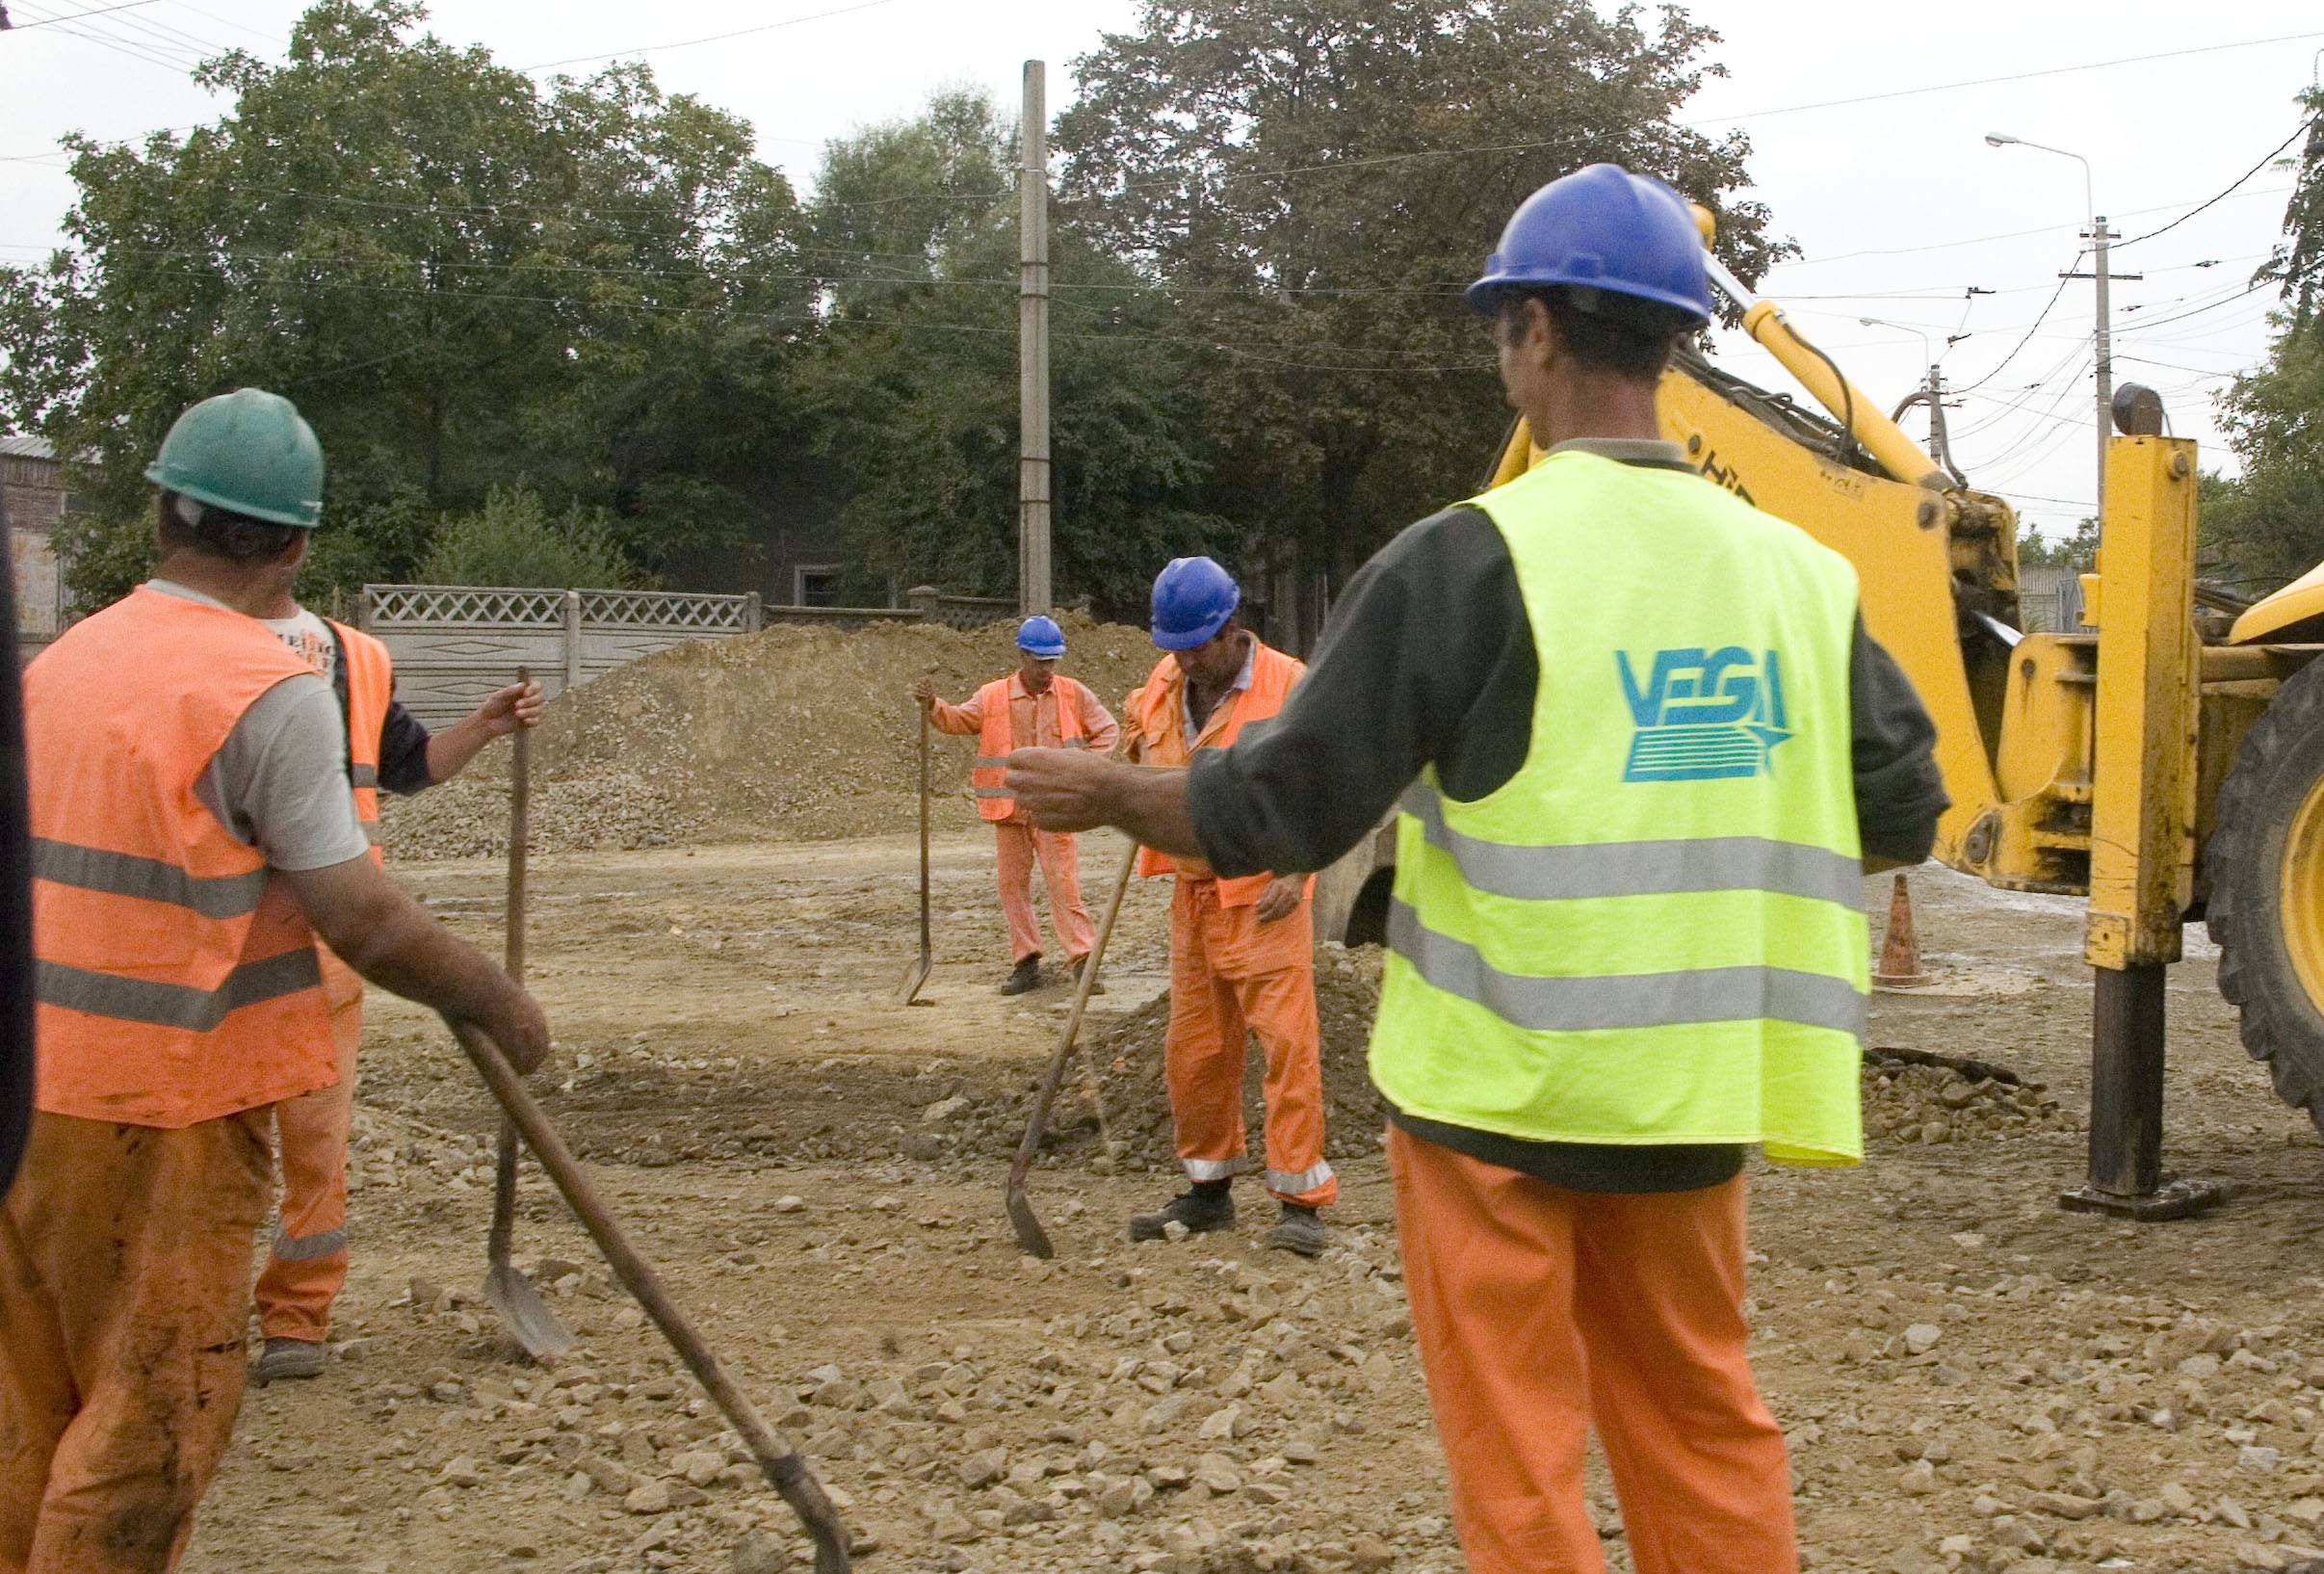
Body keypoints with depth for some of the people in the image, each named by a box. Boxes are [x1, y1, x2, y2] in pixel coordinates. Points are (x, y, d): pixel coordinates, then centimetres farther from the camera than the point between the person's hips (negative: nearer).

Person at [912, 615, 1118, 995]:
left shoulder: (1073, 694, 4)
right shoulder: (993, 697, 4)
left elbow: (1108, 729, 11)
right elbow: (958, 720, -3)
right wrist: (932, 705, -24)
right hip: (1008, 807, 2)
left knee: (1063, 883, -9)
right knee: (1012, 883, 5)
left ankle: (1082, 960, -8)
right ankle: (1025, 963, 14)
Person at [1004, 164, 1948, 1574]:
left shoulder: (1475, 559, -14)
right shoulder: (1795, 570, 2)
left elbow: (1288, 809, -13)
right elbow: (1907, 813, 9)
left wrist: (1108, 794, 4)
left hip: (1501, 1086, -5)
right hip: (1690, 1090, 5)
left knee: (1520, 1459, 6)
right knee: (1705, 1427, 20)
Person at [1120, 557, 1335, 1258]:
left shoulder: (1286, 682, -11)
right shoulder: (1164, 685, 8)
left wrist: (1295, 872, -17)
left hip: (1263, 896, -6)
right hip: (1193, 893, 6)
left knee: (1287, 1041, -10)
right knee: (1192, 1048, 11)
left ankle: (1300, 1199, -5)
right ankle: (1208, 1190, 25)